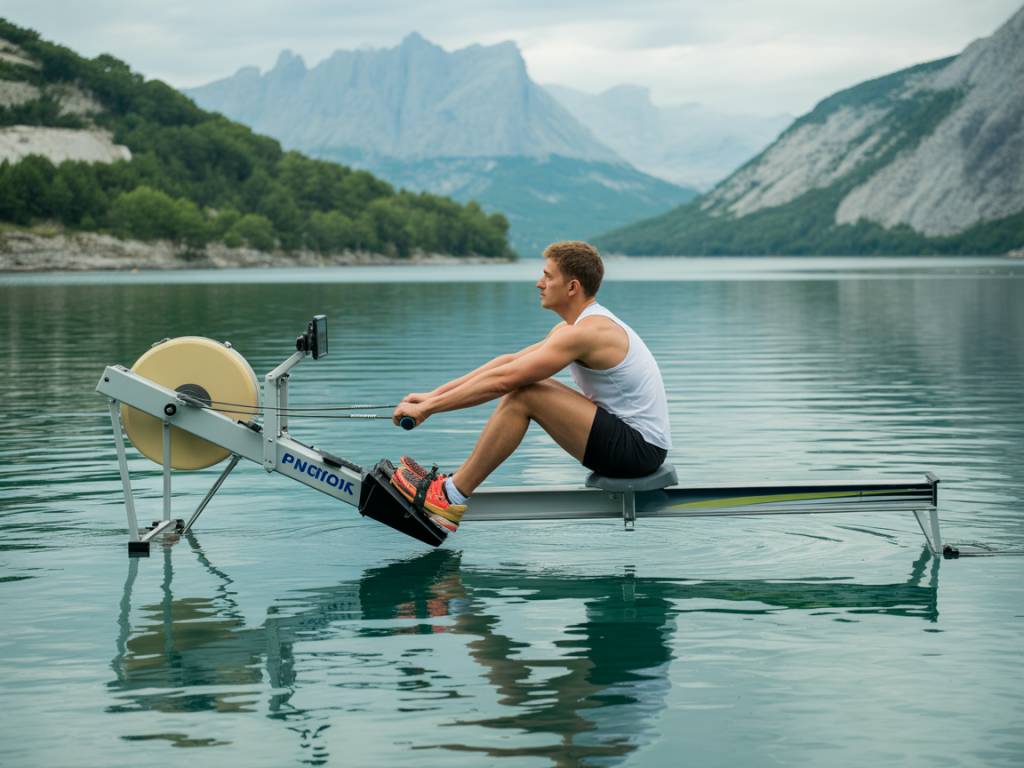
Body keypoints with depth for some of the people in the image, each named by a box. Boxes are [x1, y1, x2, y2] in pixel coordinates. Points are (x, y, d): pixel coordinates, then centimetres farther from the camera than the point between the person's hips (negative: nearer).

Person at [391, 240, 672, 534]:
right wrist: (435, 394, 11)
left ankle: (451, 498, -10)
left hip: (639, 449, -10)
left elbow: (502, 380, -20)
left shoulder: (584, 333, -19)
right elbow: (508, 361, 14)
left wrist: (428, 408, -14)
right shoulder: (586, 323, 13)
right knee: (522, 386, 10)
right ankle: (455, 484, 6)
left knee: (524, 395, -18)